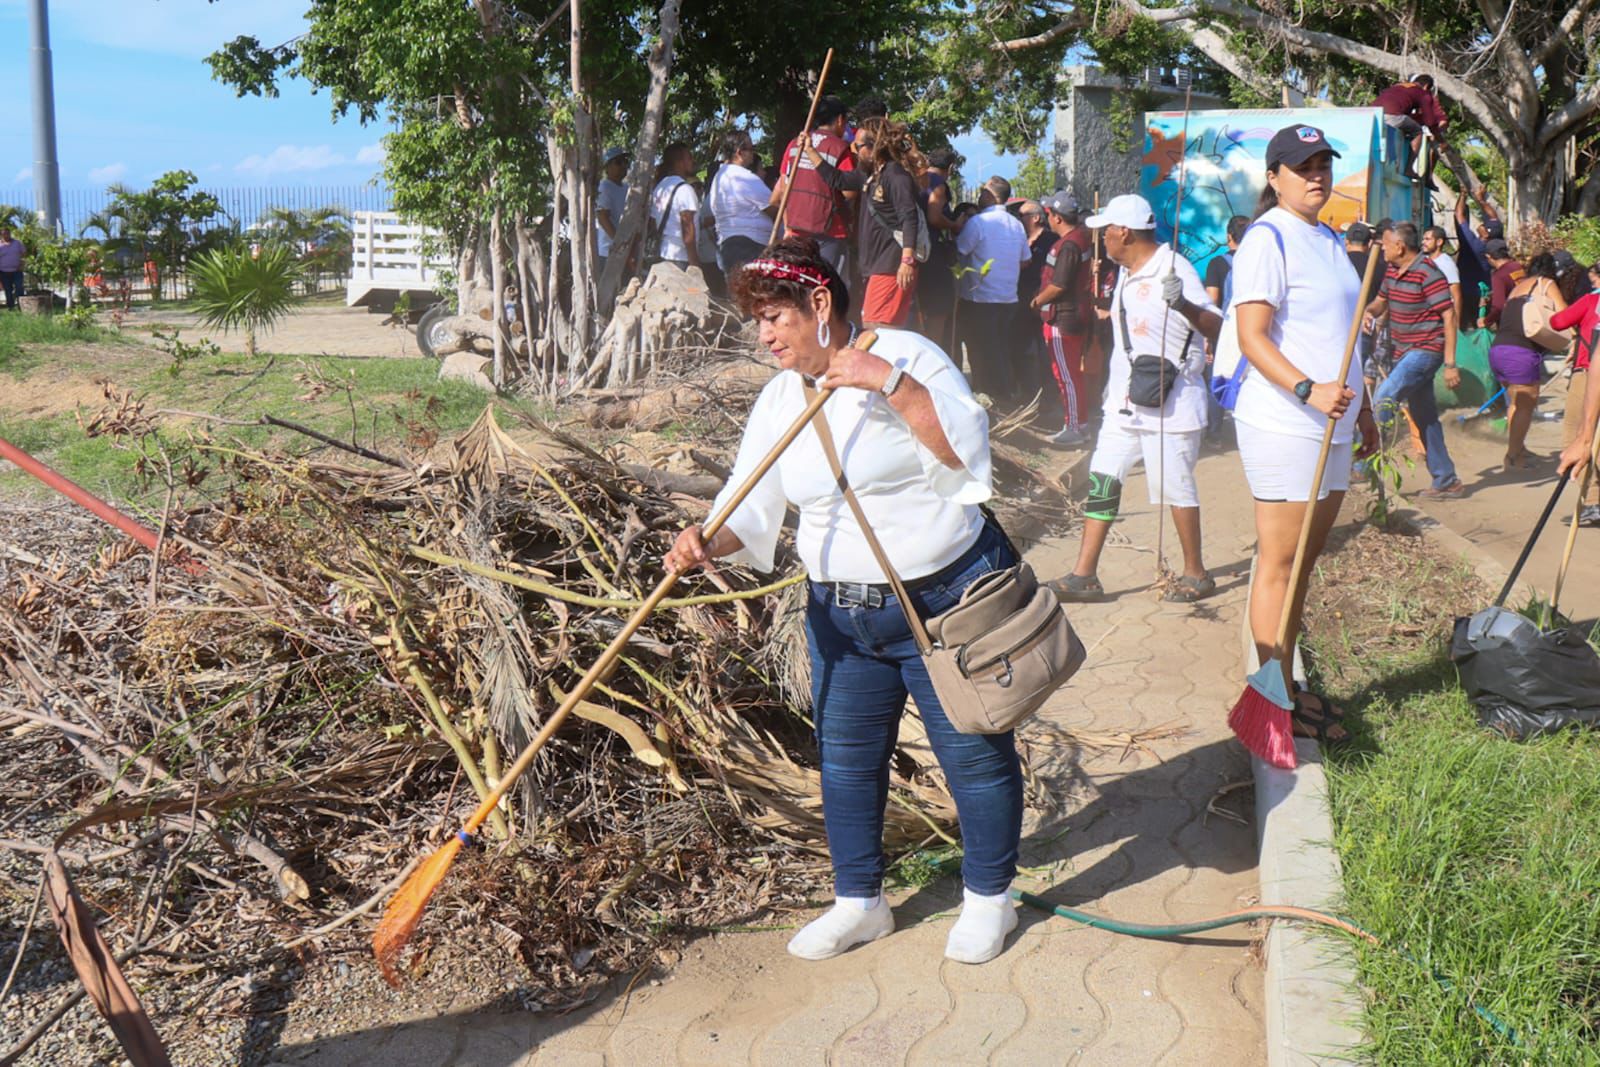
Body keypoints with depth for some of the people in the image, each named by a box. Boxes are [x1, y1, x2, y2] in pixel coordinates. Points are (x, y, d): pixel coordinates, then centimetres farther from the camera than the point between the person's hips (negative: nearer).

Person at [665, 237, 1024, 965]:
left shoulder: (906, 356, -10)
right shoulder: (780, 398, 5)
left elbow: (967, 447, -22)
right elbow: (751, 506, -1)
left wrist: (889, 382, -28)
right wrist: (707, 543, -21)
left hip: (945, 602, -5)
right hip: (841, 612, 6)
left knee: (973, 752, 6)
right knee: (845, 756, 13)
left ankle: (988, 899, 27)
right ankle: (859, 903, 31)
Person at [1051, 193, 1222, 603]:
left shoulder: (1173, 269, -15)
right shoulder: (1126, 273, 12)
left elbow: (1215, 328, -24)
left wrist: (1183, 303, -42)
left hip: (1169, 403, -9)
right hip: (1125, 401, 9)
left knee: (1174, 487, 0)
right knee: (1102, 480, 5)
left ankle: (1195, 574, 15)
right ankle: (1084, 576, 8)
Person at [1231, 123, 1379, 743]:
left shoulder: (1330, 240, 19)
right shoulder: (1267, 238, -9)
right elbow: (1251, 338, -18)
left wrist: (1362, 408, 26)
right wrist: (1308, 390, -30)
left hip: (1330, 425, 9)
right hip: (1283, 426, -9)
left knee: (1303, 563, 13)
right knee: (1279, 566, -5)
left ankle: (1289, 687, 21)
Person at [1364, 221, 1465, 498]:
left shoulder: (1427, 274, -17)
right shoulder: (1393, 272, 9)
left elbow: (1449, 316, -18)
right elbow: (1381, 301, 24)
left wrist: (1450, 364, -20)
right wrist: (1369, 311, -2)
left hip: (1426, 350, -9)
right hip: (1406, 352, 9)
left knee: (1384, 396, -24)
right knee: (1424, 417, 11)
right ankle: (1446, 481, 18)